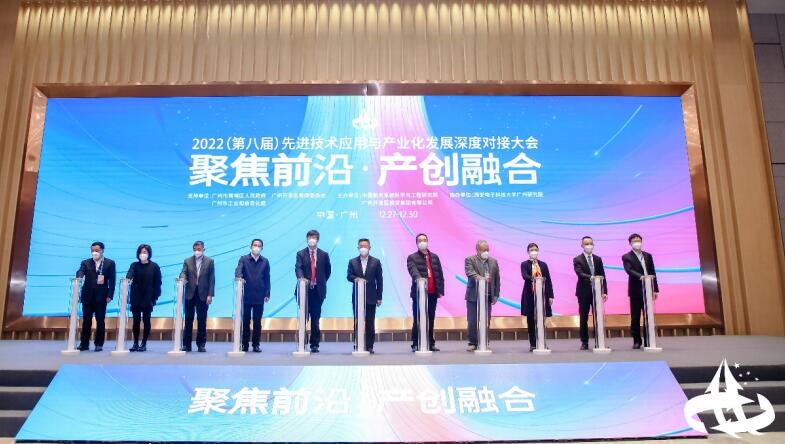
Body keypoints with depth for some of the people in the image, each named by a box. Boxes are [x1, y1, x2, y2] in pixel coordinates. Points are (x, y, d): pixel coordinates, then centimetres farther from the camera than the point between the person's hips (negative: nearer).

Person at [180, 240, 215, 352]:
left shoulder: (209, 262, 5)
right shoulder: (187, 261, 9)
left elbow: (211, 279, 1)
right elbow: (183, 274, -1)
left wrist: (210, 295, -6)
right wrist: (182, 280, -26)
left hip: (203, 295, -1)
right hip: (190, 294, 1)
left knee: (202, 321, 3)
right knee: (188, 320, 5)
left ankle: (201, 345, 9)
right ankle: (186, 344, 12)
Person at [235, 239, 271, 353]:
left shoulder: (265, 261, 8)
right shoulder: (243, 259, 4)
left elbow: (267, 279, 8)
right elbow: (238, 270, -14)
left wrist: (267, 294, 2)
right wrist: (239, 277, -37)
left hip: (259, 296, 1)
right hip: (246, 295, -1)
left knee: (257, 321, 5)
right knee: (245, 321, 4)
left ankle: (256, 344, 13)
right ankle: (244, 344, 12)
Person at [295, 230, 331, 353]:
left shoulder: (324, 255, 8)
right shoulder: (301, 254, 4)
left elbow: (328, 270, 16)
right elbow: (298, 268, -10)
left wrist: (322, 282, 8)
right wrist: (301, 278, -29)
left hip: (318, 290, 1)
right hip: (304, 289, -1)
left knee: (316, 318, 3)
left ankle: (315, 345, 10)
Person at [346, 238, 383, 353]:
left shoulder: (376, 262, 5)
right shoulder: (352, 262, 9)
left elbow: (379, 280, 3)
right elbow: (349, 276, -1)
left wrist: (379, 297, -1)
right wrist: (356, 279, -22)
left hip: (371, 297, -1)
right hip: (357, 297, 1)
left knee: (370, 323, 1)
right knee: (357, 322, 3)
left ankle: (369, 346, 7)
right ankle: (358, 346, 8)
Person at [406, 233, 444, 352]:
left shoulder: (434, 257, 14)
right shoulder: (412, 257, 0)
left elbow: (440, 275, 12)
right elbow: (413, 271, -19)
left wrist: (441, 290, 4)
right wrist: (419, 278, -39)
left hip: (433, 293, 4)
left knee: (431, 319, 10)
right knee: (418, 320, -1)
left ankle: (431, 344, 17)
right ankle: (415, 344, 5)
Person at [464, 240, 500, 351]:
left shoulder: (493, 262, 12)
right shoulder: (470, 260, -1)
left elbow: (497, 279, 12)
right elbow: (470, 273, -18)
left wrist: (496, 295, 6)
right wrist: (480, 278, -36)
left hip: (488, 296, 4)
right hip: (473, 296, -3)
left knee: (486, 321, 4)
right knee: (472, 321, -2)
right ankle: (472, 343, 8)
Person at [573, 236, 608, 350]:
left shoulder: (598, 259, 10)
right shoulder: (577, 259, -2)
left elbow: (602, 276, 9)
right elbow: (580, 274, -16)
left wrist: (604, 291, 2)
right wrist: (590, 277, -34)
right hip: (584, 292, -3)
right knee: (583, 318, 3)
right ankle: (584, 342, 10)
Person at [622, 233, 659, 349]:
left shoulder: (648, 256, 12)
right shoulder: (626, 257, -2)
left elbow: (653, 273, 12)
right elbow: (629, 270, -18)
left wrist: (655, 289, 8)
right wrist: (640, 276, -34)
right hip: (635, 291, -4)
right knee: (635, 317, 0)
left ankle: (648, 340, 12)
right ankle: (636, 341, 8)